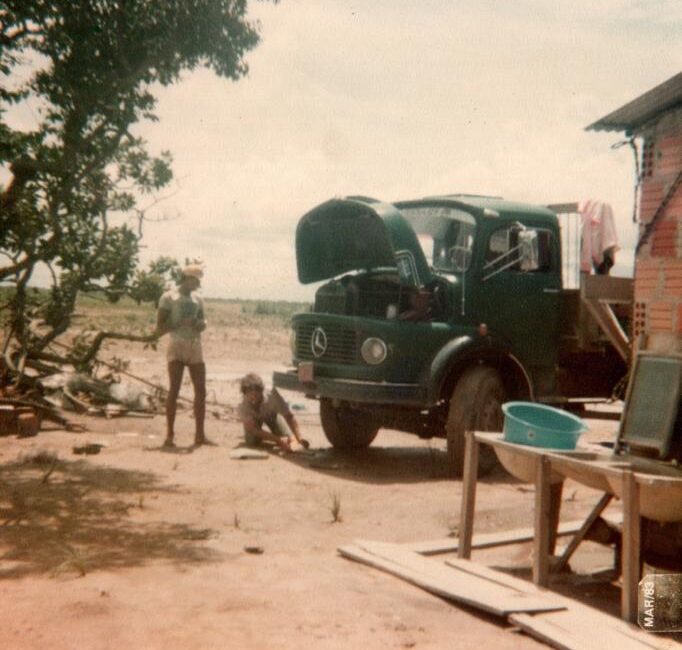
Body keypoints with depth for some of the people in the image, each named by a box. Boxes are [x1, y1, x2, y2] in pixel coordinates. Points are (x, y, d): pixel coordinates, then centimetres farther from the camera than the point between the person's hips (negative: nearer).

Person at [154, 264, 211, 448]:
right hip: (177, 346, -5)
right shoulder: (169, 298, 0)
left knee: (201, 391, 2)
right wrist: (180, 323, -18)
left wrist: (201, 323, 2)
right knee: (174, 390, -8)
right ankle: (169, 435, -6)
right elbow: (160, 328, -4)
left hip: (195, 347, 5)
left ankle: (200, 434, 9)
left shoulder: (197, 300, 15)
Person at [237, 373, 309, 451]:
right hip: (255, 418, -1)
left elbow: (289, 416, -40)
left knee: (288, 440, -12)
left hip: (271, 415, 1)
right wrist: (279, 440, -54)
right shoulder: (242, 408, -39)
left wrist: (299, 438, -54)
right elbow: (255, 429, -41)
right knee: (251, 442, -21)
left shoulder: (271, 397, -42)